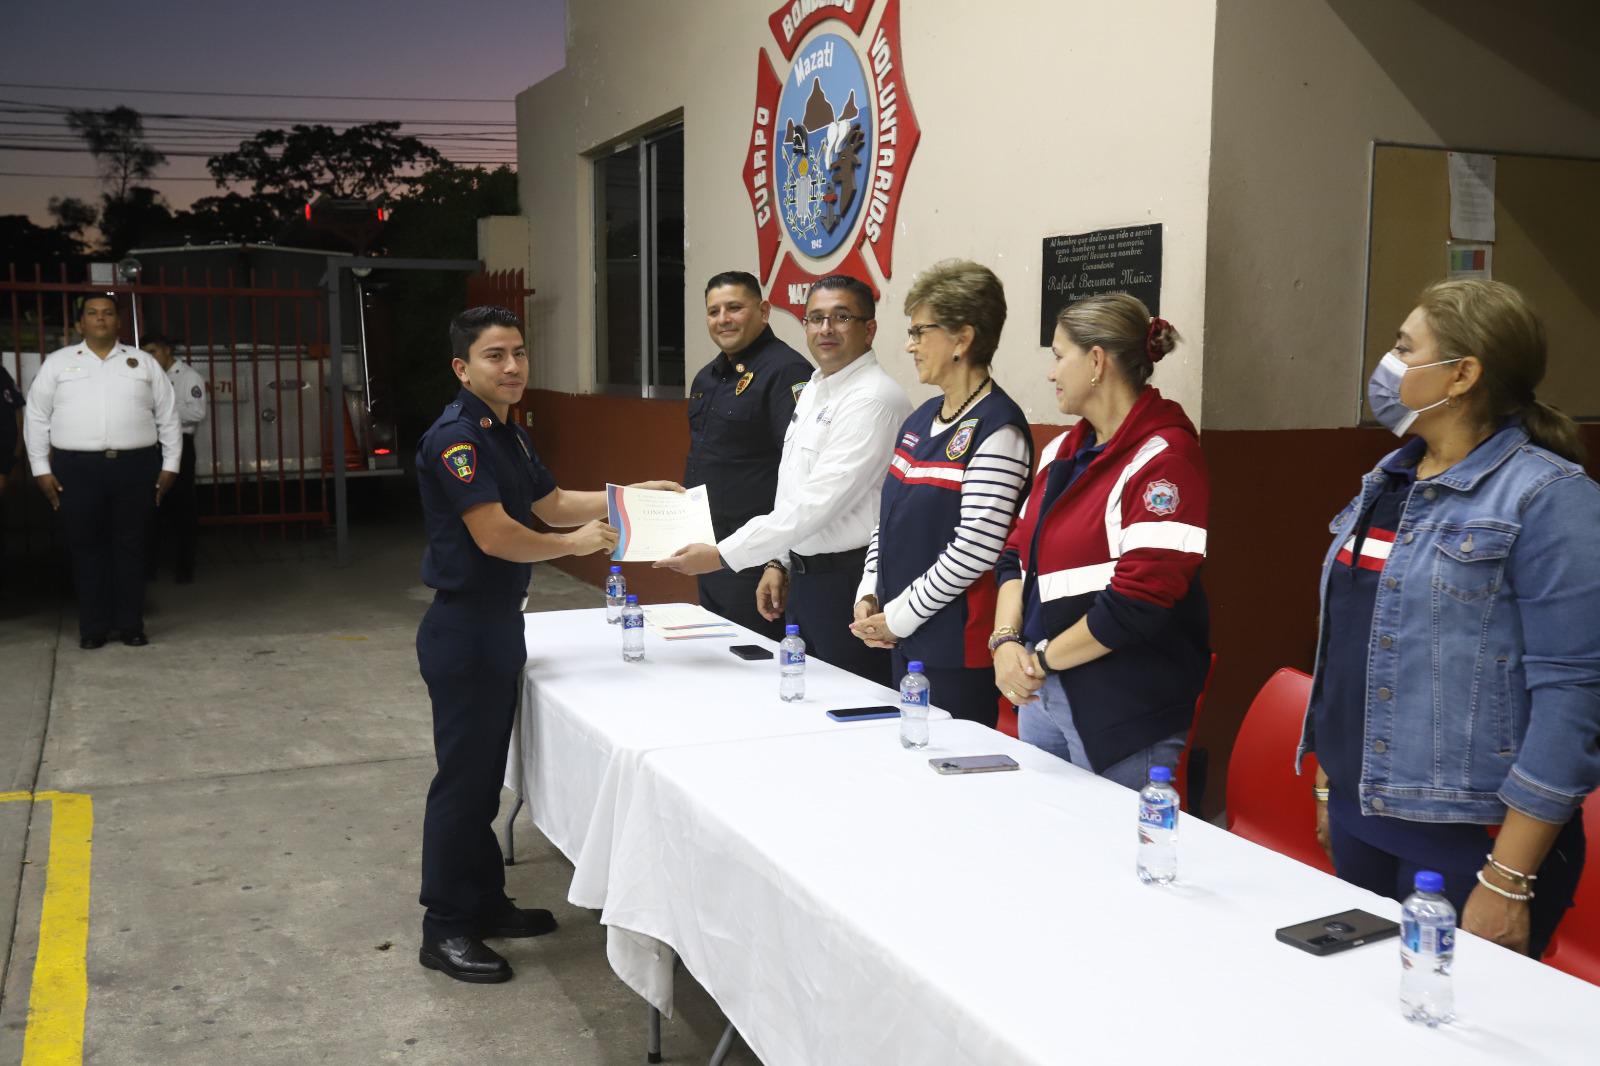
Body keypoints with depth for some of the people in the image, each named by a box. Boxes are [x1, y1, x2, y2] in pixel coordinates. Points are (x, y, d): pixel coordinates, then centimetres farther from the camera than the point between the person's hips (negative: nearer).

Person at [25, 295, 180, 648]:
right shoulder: (57, 363, 9)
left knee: (131, 546, 4)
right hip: (77, 468, 0)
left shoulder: (144, 363, 11)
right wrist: (41, 469, 3)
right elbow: (37, 416, 9)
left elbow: (168, 416, 12)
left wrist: (170, 465, 6)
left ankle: (131, 624, 11)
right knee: (86, 547, 4)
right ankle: (93, 627, 11)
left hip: (135, 466, 0)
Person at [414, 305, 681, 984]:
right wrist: (575, 543, -12)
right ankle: (444, 929, 10)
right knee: (462, 776, -1)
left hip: (499, 625, 9)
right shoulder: (454, 438, -18)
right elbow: (495, 535, -24)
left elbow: (551, 503, 18)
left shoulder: (509, 435, 13)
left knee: (486, 773, 17)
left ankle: (485, 903, 29)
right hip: (463, 628, -9)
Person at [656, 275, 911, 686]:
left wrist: (723, 555, -21)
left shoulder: (874, 399, -18)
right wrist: (779, 562, 12)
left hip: (848, 583, -9)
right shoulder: (812, 391, 13)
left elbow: (817, 502, -23)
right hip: (804, 577, 9)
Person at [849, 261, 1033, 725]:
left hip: (958, 651, -8)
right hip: (904, 641, 8)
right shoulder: (922, 418, 11)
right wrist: (869, 597, 3)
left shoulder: (996, 429, -15)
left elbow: (975, 550, -21)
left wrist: (898, 617, -14)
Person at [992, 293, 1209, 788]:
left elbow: (1140, 601, -22)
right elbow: (1018, 555, 14)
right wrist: (1006, 642, -3)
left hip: (1124, 714, -8)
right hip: (1040, 695, 8)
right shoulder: (1063, 450, 11)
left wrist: (1043, 657, -13)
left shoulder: (1163, 458, -15)